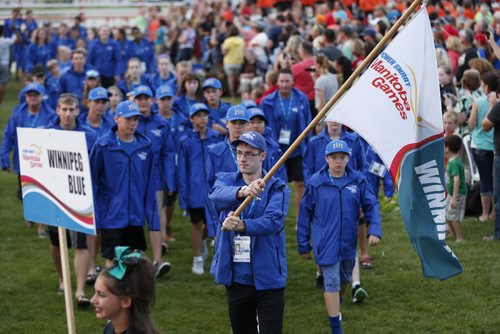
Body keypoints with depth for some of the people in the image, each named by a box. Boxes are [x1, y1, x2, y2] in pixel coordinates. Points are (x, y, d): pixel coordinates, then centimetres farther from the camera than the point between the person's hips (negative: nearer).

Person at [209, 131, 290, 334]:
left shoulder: (277, 189, -4)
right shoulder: (227, 180, 5)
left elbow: (273, 222, -22)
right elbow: (217, 195, -20)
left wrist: (242, 226, -42)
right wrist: (242, 191, -42)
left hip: (267, 279, -4)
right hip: (235, 278, 4)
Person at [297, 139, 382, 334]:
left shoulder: (358, 181, -3)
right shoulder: (316, 183, -9)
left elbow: (371, 206, 1)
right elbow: (305, 214, -2)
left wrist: (375, 230, -14)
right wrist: (303, 245, 2)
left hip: (349, 243, 4)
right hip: (325, 244, -4)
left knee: (345, 280, 22)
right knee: (332, 283, -6)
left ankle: (336, 306, 51)